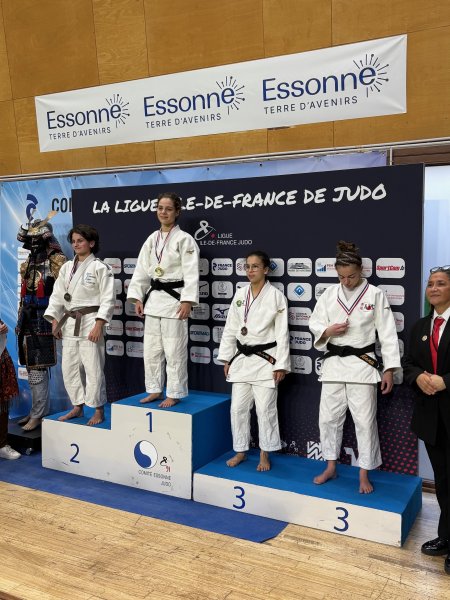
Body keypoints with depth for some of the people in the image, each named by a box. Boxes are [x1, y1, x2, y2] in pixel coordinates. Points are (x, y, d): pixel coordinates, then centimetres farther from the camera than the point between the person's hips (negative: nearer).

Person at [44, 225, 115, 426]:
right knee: (69, 368, 11)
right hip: (69, 323, 7)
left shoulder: (99, 267, -6)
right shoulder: (67, 267, 12)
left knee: (93, 368, -4)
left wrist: (99, 325, -16)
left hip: (90, 322, -6)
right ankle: (77, 407, 26)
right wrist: (54, 321, 3)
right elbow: (57, 295, 12)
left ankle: (98, 410, 10)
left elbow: (108, 299, -10)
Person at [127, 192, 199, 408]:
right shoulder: (151, 240, 11)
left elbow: (191, 274, -12)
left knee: (174, 351, -2)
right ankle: (154, 390, 25)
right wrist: (138, 298, 5)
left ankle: (174, 393, 11)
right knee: (151, 349, 12)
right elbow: (141, 270, 12)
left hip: (174, 297, -6)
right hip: (153, 298, 6)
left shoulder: (184, 240, -7)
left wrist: (187, 302, -19)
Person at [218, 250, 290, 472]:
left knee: (265, 409, 2)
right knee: (238, 408, 9)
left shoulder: (276, 296, -8)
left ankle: (264, 454, 19)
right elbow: (230, 328, 10)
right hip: (242, 358, 5)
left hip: (265, 359, -4)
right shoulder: (240, 294, 6)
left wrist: (280, 365, -11)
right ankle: (240, 451, 25)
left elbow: (282, 333, -8)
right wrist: (226, 358, 8)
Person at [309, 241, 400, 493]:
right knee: (329, 417, 10)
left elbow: (388, 333, -5)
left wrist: (389, 369, -8)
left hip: (362, 364, -3)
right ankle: (331, 467, 28)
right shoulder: (330, 293, 4)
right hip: (334, 362, 4)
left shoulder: (376, 294, -5)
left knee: (365, 420, 2)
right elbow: (314, 323, 9)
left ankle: (364, 475, 18)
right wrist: (327, 330, -15)